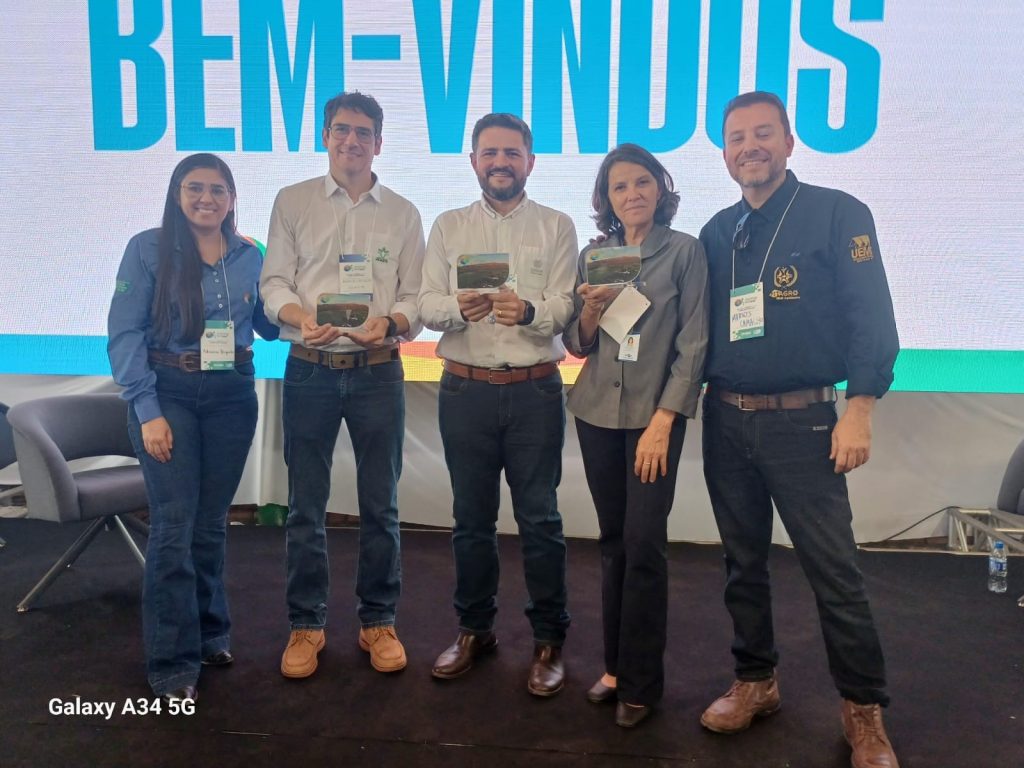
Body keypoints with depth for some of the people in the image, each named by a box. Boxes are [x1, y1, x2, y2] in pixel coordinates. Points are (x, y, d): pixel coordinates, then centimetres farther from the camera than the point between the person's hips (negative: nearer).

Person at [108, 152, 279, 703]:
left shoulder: (251, 256, 6)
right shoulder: (148, 249, -4)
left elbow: (270, 325, 9)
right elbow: (123, 333, -7)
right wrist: (148, 410, -14)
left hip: (232, 396, 3)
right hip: (169, 394, -3)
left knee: (212, 522, 12)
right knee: (174, 526, -5)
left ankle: (210, 633, 31)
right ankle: (172, 664, 8)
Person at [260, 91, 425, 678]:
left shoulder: (403, 213, 8)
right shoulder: (292, 202, 7)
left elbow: (414, 295, 5)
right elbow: (274, 282, 1)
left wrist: (390, 323, -16)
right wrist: (302, 318, -19)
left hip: (378, 370, 1)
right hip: (310, 370, 0)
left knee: (381, 503, 7)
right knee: (306, 505, 6)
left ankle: (379, 620, 22)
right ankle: (307, 624, 21)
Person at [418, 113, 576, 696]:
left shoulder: (557, 227, 4)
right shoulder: (449, 227, 10)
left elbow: (563, 309, -7)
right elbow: (429, 306, 0)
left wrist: (528, 311, -28)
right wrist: (458, 307, -22)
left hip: (535, 389, -2)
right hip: (466, 389, 2)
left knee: (540, 518, 2)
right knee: (472, 516, 11)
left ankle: (549, 638, 17)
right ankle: (475, 628, 28)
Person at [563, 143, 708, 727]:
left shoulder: (686, 251, -3)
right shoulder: (593, 254, 8)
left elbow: (694, 343, -8)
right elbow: (577, 345, 9)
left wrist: (662, 421, -14)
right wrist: (590, 311, -12)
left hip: (655, 413, -3)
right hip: (597, 412, 4)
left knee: (644, 543, -5)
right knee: (614, 541, 10)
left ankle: (640, 681, 10)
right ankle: (615, 665, 23)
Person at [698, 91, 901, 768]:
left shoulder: (838, 214, -4)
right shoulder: (716, 232, 11)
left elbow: (870, 317, -9)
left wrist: (859, 410, -17)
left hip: (802, 419, -5)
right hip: (725, 419, 5)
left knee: (834, 570, 0)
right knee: (743, 561, 14)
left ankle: (865, 710, 17)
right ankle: (756, 682, 30)